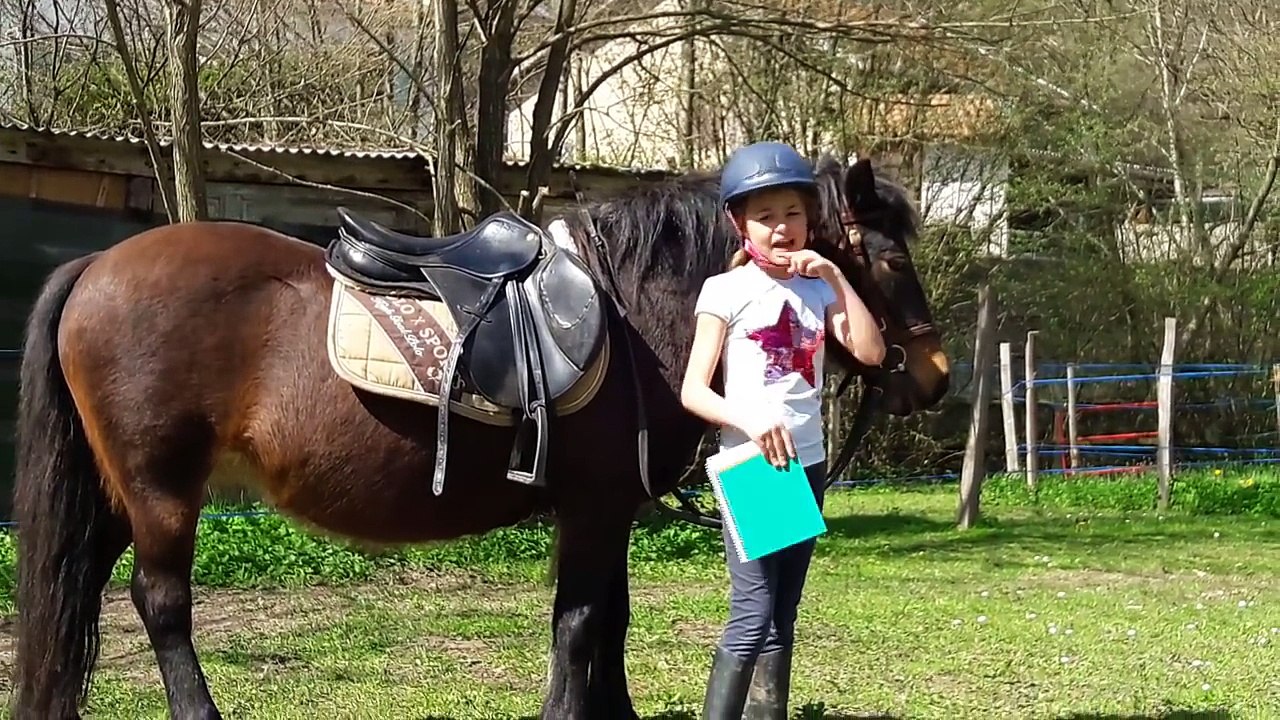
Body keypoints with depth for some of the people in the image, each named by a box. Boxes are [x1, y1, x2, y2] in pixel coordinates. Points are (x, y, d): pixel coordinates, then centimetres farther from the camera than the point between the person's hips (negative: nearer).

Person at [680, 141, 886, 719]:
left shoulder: (817, 290, 8)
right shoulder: (726, 291, -6)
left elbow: (871, 353, -5)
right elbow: (692, 392, -10)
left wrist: (836, 279, -9)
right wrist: (749, 421, -26)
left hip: (806, 464, 5)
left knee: (781, 617, 9)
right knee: (753, 611, -14)